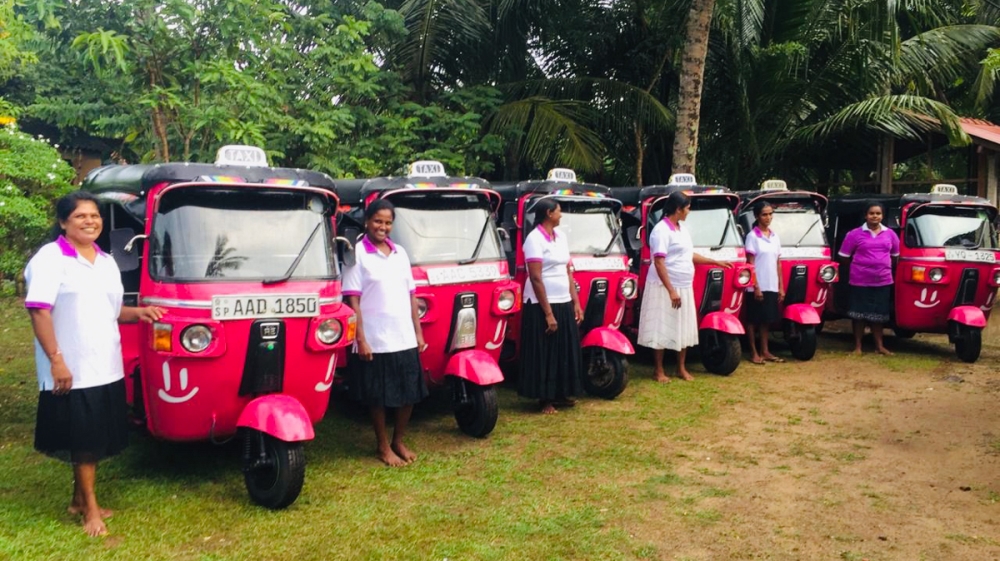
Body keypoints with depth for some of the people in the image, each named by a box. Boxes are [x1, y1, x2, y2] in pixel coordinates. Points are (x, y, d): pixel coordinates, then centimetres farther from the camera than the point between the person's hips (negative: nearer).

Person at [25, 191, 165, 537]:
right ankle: (91, 508, 13)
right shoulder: (50, 258, -9)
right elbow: (39, 311, -16)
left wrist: (139, 313, 0)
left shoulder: (106, 261, 14)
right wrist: (56, 360, -21)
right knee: (83, 440, 1)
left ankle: (79, 499, 29)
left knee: (97, 440, 14)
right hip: (72, 370, -7)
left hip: (107, 368, 7)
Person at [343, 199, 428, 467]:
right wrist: (361, 339, -15)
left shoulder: (400, 253, 11)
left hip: (405, 338, 5)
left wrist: (418, 333, 11)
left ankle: (398, 442, 28)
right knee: (379, 397, 6)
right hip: (375, 340, -5)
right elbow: (353, 300, -10)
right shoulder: (357, 253, -6)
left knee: (410, 393, 10)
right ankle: (383, 447, 23)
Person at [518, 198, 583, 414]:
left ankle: (561, 394, 23)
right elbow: (536, 278, -16)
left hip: (564, 304, 8)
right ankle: (545, 398, 9)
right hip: (542, 305, -8)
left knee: (566, 352, 11)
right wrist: (548, 313, -18)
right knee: (544, 353, 0)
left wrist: (576, 303, 10)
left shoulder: (561, 235, 12)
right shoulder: (534, 238, -12)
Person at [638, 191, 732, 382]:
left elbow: (690, 256, 22)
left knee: (684, 329, 12)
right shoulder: (661, 230, -16)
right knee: (662, 329, -1)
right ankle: (659, 370, 9)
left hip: (685, 288, 9)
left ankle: (681, 368, 23)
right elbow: (659, 263, -21)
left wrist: (716, 262, 23)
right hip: (664, 288, -9)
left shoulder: (682, 229, 12)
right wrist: (671, 291, -25)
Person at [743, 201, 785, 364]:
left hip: (772, 286, 6)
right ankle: (754, 352, 9)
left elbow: (778, 263, 13)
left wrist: (781, 287, 9)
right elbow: (750, 264, -10)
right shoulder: (753, 236, -7)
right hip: (757, 286, -6)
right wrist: (756, 287, -14)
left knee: (766, 319, 11)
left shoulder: (775, 236, 11)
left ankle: (765, 351, 18)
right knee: (753, 319, 2)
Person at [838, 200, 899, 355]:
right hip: (860, 281, -3)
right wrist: (858, 267, 5)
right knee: (860, 314, 3)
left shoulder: (890, 234, 8)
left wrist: (886, 267, 11)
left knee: (879, 314, 11)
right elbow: (844, 256, 2)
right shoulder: (855, 234, -3)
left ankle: (880, 345, 20)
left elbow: (895, 255, 20)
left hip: (883, 281, 3)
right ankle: (858, 346, 12)